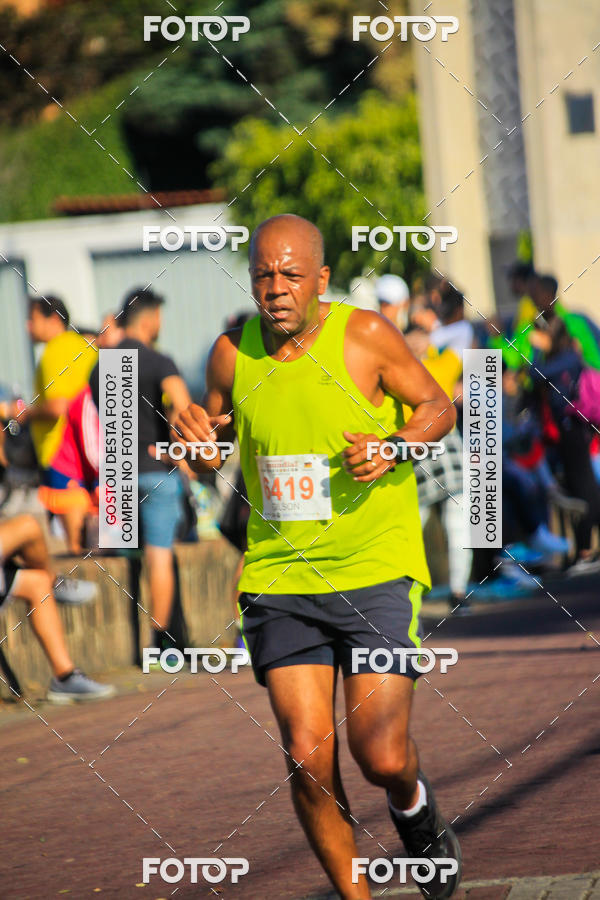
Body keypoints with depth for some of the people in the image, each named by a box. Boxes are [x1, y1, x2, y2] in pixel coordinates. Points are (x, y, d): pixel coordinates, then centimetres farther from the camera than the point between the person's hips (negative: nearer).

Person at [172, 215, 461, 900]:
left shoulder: (365, 336, -7)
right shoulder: (232, 354, 2)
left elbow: (437, 405, 5)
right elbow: (212, 461, 17)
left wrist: (394, 447, -14)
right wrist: (196, 437, -6)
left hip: (376, 569, -2)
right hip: (278, 579, 2)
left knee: (381, 758, -9)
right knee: (308, 757, -7)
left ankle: (414, 808, 28)